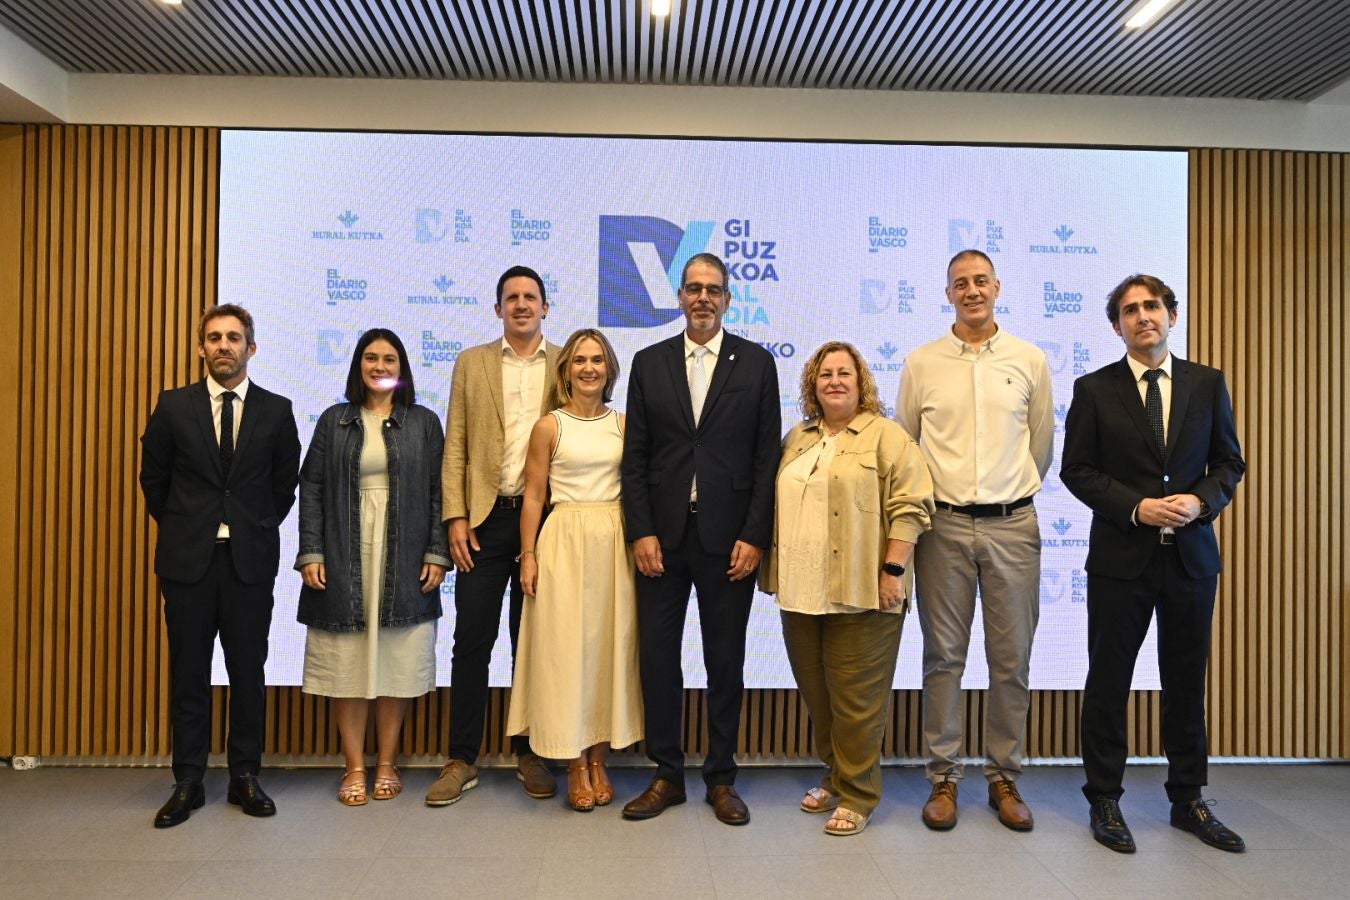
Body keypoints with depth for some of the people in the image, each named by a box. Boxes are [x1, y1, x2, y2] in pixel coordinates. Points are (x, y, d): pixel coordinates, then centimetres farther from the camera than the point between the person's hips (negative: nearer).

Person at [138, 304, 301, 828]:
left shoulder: (276, 411, 2)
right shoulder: (173, 406, 3)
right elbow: (153, 479, 12)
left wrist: (259, 529, 8)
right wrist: (181, 529, 12)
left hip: (251, 559, 0)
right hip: (187, 558, 1)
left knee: (248, 671, 6)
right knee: (188, 672, 7)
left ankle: (245, 778, 18)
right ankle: (188, 783, 19)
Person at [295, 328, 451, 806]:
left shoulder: (424, 422, 7)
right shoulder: (334, 421, 9)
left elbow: (437, 492, 4)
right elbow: (311, 489, 5)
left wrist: (437, 553, -4)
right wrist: (310, 553, -4)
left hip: (404, 561, 0)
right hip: (344, 560, 1)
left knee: (396, 661, 4)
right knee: (346, 661, 3)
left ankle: (386, 763, 18)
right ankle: (355, 767, 15)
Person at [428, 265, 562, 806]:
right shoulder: (472, 363, 9)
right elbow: (455, 446, 5)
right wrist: (456, 518, -4)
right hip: (485, 517, 0)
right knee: (472, 640, 3)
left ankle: (530, 754, 22)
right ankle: (462, 760, 15)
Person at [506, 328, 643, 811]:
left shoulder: (625, 424, 8)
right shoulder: (548, 426, 1)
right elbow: (534, 495, 1)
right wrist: (528, 555, -5)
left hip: (616, 543, 3)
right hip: (564, 541, -2)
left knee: (611, 646, 7)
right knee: (566, 649, 1)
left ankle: (599, 759, 20)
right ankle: (576, 765, 13)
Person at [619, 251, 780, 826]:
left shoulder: (756, 363, 4)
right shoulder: (649, 363, 8)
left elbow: (767, 456, 0)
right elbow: (636, 455, 5)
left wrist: (754, 536, -7)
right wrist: (641, 531, -4)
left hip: (729, 537, -1)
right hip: (662, 535, 2)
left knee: (725, 662, 8)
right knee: (656, 657, 6)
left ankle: (721, 779, 23)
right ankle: (666, 775, 22)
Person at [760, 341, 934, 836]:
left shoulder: (885, 435, -3)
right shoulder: (796, 439, 14)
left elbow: (909, 507, -9)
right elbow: (777, 503, 20)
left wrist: (893, 570, -15)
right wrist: (775, 566, 14)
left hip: (860, 592, -6)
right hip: (801, 591, 6)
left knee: (856, 696, 1)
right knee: (815, 691, 14)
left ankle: (856, 795, 15)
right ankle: (833, 776, 31)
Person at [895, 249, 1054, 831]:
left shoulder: (1030, 360, 6)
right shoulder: (921, 363, 4)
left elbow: (1043, 445, 14)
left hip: (1012, 525, 1)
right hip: (944, 525, -1)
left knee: (1011, 658, 7)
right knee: (944, 655, 5)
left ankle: (1004, 777, 22)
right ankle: (944, 777, 17)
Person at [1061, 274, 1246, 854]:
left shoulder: (1208, 384, 7)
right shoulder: (1093, 389, 0)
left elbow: (1229, 463, 8)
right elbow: (1076, 470, -2)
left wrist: (1201, 500, -12)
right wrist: (1136, 507, -15)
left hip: (1191, 555, 2)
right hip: (1121, 556, -2)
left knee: (1187, 681, 13)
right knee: (1108, 681, 5)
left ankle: (1187, 800, 28)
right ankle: (1104, 801, 19)